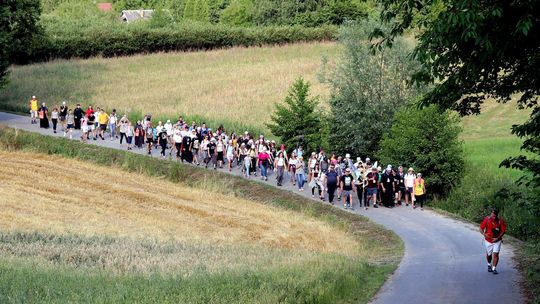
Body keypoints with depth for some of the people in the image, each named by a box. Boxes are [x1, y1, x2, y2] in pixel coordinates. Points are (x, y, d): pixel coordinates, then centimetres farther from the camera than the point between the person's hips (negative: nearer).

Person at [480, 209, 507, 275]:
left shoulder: (500, 221, -10)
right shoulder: (486, 220, -9)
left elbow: (503, 230, -7)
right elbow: (481, 229, -4)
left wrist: (497, 238, -17)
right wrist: (484, 234, -24)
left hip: (497, 240, -1)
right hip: (488, 240, 1)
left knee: (495, 254, -11)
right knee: (489, 254, 13)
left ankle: (494, 268, -4)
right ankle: (489, 265, 41)